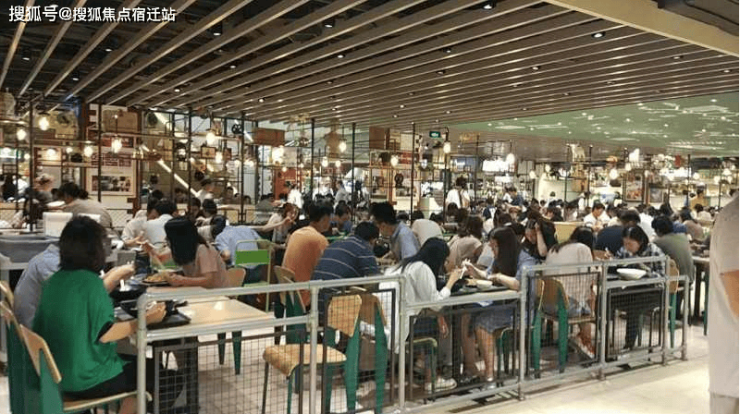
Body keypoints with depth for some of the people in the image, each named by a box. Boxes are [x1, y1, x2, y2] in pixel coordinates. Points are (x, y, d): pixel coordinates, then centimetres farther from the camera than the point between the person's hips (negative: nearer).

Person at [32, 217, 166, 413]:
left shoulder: (54, 280, 1)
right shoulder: (90, 281, -22)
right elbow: (105, 334, -23)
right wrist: (146, 320, -16)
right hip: (86, 379, -8)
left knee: (135, 362, 25)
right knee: (155, 372, 8)